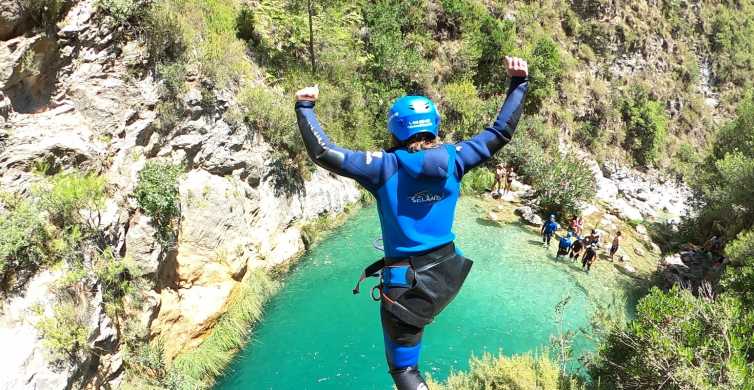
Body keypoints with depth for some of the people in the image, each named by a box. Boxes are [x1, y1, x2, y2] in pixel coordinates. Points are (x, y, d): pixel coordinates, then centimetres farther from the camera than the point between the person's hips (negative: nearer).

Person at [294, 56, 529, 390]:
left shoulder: (384, 166, -15)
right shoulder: (453, 158, -5)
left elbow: (322, 153, -17)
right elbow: (501, 132, 4)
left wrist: (305, 107, -5)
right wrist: (519, 84, 12)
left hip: (406, 281, -4)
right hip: (448, 270, 5)